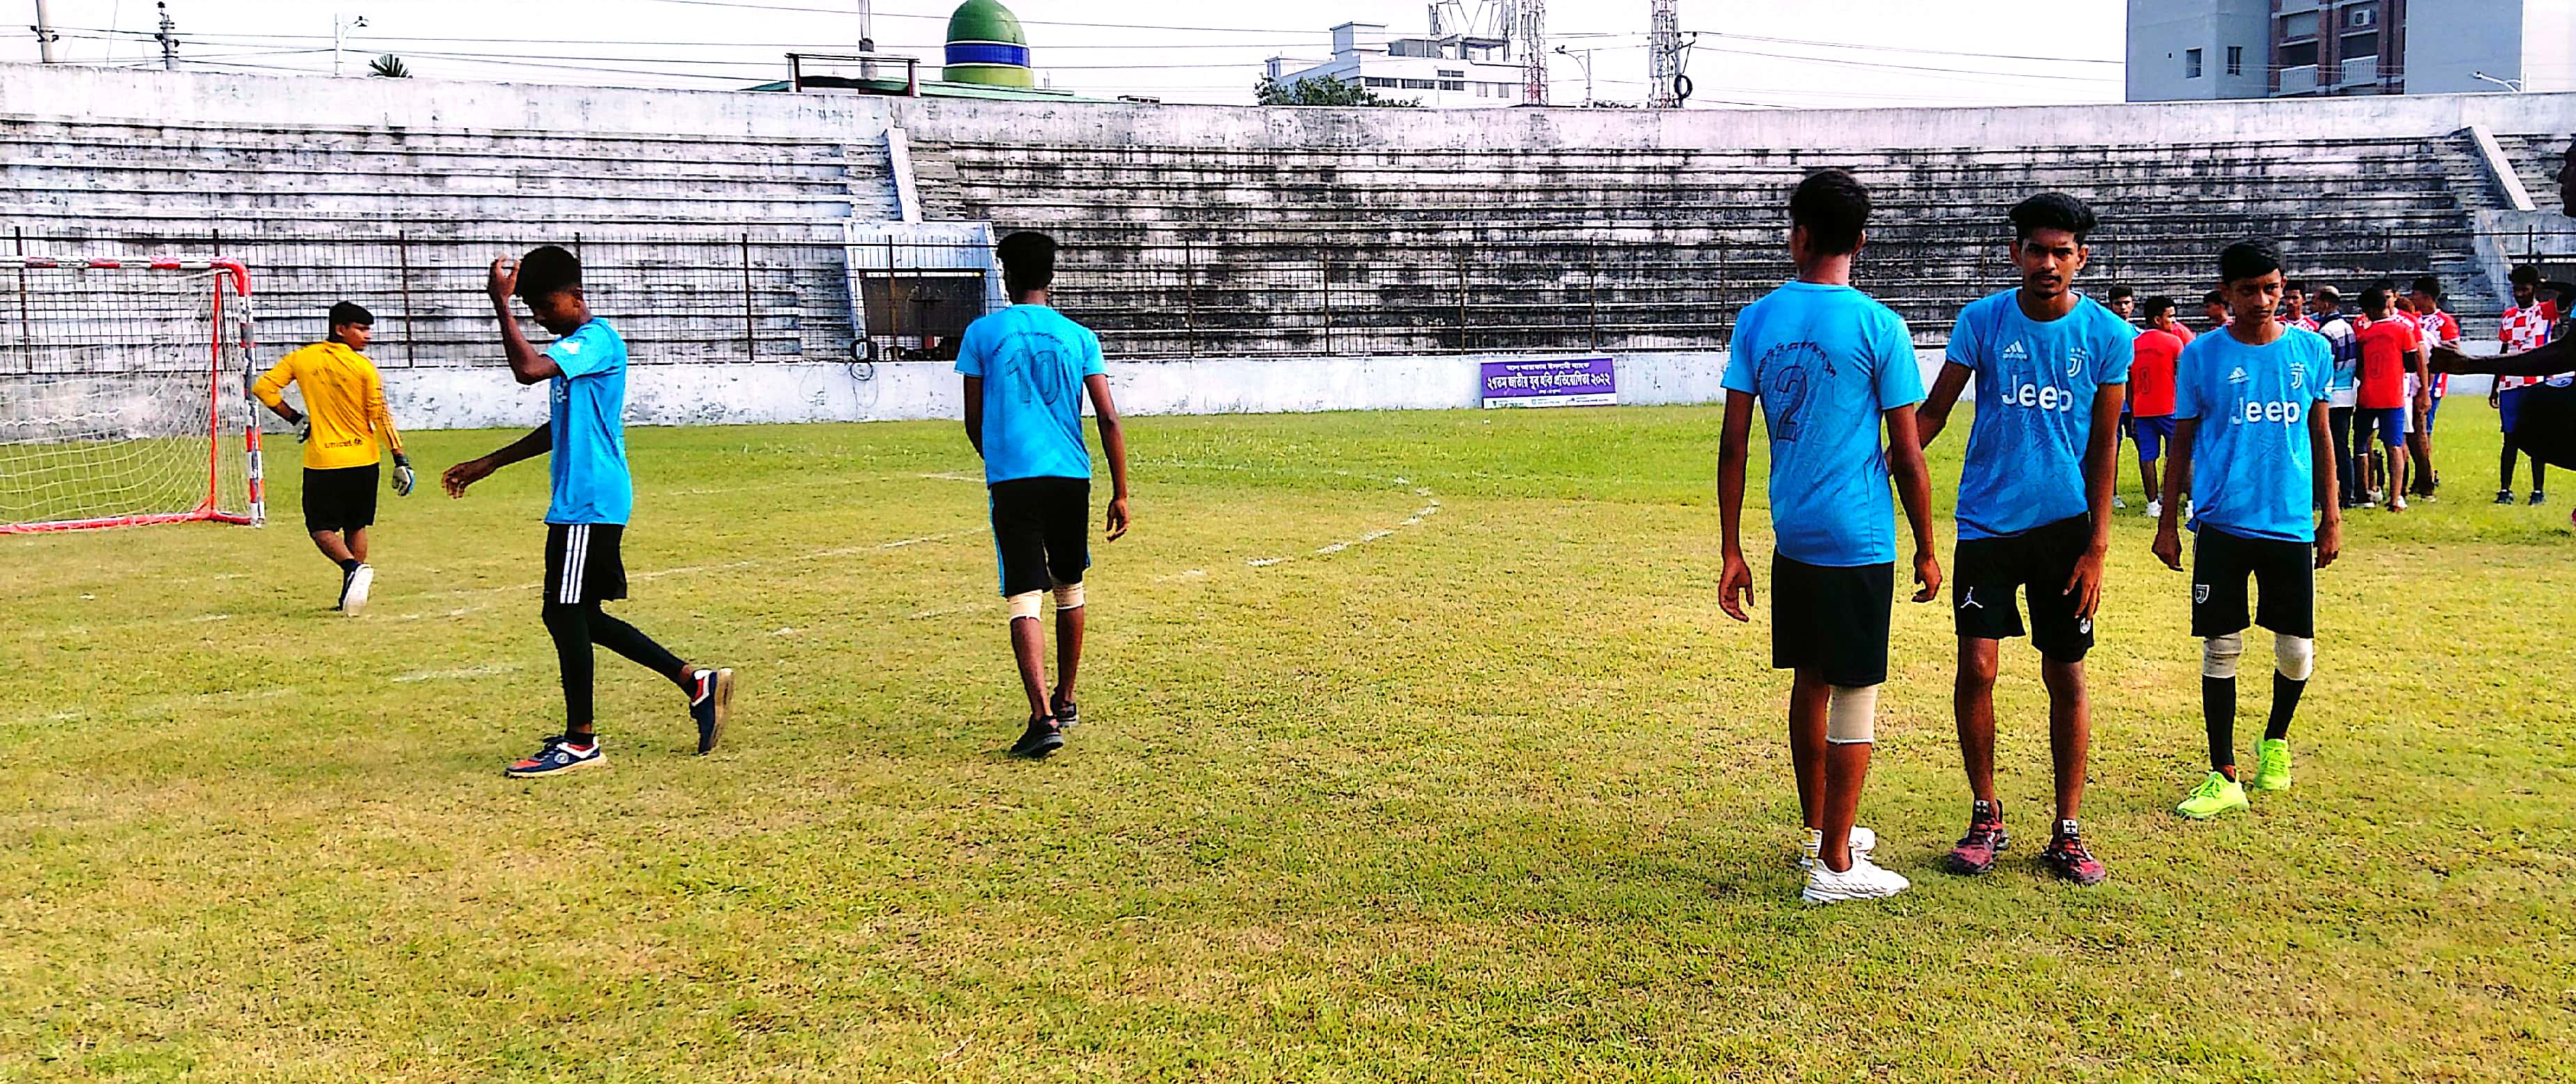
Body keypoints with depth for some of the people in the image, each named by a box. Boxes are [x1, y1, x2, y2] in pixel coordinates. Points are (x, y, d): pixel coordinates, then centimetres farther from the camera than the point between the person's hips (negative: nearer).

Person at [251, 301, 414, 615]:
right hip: (363, 459, 0)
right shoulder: (363, 366, -6)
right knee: (356, 526, 15)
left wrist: (295, 418, 12)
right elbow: (380, 417, -8)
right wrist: (400, 459, -5)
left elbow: (263, 388, 0)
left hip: (322, 460, 0)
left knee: (321, 527, 7)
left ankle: (353, 567, -21)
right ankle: (350, 597, 14)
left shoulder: (301, 358, 1)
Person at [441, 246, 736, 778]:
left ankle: (580, 743, 6)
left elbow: (528, 368, -29)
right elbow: (558, 430, 27)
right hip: (579, 501, 10)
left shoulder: (597, 340, -12)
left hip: (590, 504, -10)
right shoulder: (571, 347, 20)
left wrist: (501, 303, -21)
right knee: (579, 617, 13)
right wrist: (487, 464, 27)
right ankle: (697, 682, 16)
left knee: (565, 614, -4)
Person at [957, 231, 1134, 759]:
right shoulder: (1079, 337, 7)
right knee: (1069, 588, 20)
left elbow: (974, 422, 6)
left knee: (1024, 600, -6)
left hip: (1012, 479, -2)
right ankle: (1065, 700, 32)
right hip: (1071, 477, 2)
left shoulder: (983, 333, 3)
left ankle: (1044, 716, -21)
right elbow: (1109, 420, 2)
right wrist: (1121, 493, 7)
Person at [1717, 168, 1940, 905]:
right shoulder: (1878, 326, -9)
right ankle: (1834, 866, 7)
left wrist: (1732, 553, 8)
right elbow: (1907, 454, -7)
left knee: (1810, 684, 19)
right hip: (1858, 541, -5)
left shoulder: (1758, 319, 2)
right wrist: (1927, 549, 5)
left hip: (1791, 538, 5)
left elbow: (1732, 445, 1)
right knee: (1855, 698, 3)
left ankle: (1819, 832, 33)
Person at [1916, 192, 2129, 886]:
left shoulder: (2107, 334, 0)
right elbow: (1934, 409, 2)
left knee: (2066, 677, 5)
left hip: (2066, 525, 0)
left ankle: (2067, 834, 17)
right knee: (1977, 667, -6)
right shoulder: (1982, 321, -1)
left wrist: (2097, 546, -3)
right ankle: (1985, 818, 13)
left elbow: (2104, 446, 2)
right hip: (1987, 522, 0)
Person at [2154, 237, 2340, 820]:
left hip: (2292, 525, 2)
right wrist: (2167, 523, 3)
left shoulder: (2311, 349, 4)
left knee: (2296, 650, 5)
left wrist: (2331, 517, 9)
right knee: (2221, 648, 1)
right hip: (2222, 524, -1)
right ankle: (2224, 777, 9)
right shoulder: (2201, 355, 0)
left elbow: (2321, 436, 12)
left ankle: (2276, 740, 34)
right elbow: (2182, 444, 5)